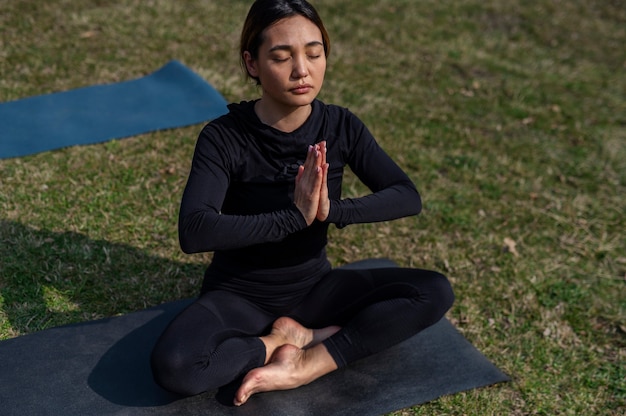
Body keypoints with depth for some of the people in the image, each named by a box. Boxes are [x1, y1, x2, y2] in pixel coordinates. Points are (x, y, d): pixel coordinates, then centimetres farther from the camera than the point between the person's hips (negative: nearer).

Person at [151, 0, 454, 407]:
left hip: (314, 286, 4)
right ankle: (292, 336, -10)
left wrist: (333, 210, -29)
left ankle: (306, 366, -18)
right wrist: (294, 216, -37)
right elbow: (194, 231, -32)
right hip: (240, 295, -3)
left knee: (435, 292, -15)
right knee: (175, 366, -34)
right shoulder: (224, 137, -20)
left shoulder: (341, 126, -8)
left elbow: (407, 197, -12)